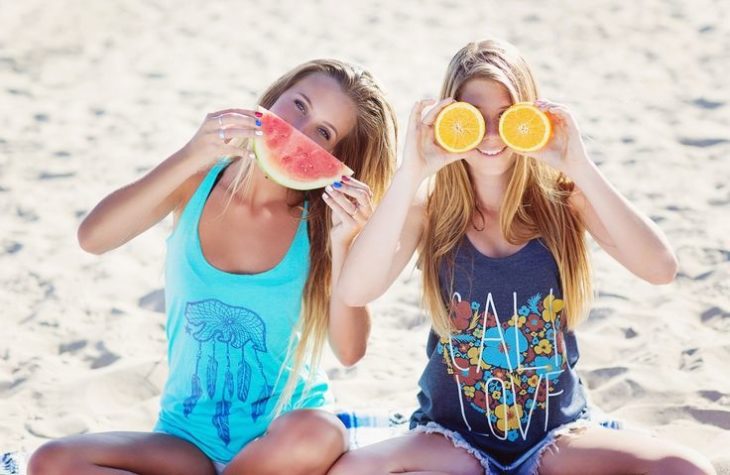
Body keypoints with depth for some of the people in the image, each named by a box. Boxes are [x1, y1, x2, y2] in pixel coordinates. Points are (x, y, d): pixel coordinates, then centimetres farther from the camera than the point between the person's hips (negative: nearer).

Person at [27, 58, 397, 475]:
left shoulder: (319, 222, -6)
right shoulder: (198, 181, -2)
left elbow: (350, 351, -16)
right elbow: (92, 237, -19)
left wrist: (342, 243, -28)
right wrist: (190, 157, -28)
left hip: (285, 441, -1)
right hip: (189, 438, 1)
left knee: (317, 437, -37)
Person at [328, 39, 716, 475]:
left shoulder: (565, 198, -5)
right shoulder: (430, 209, -6)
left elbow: (662, 269, -20)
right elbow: (355, 292, -23)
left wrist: (580, 168, -26)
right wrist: (411, 173, -28)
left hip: (557, 432, 1)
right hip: (454, 434, 0)